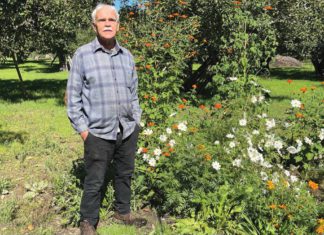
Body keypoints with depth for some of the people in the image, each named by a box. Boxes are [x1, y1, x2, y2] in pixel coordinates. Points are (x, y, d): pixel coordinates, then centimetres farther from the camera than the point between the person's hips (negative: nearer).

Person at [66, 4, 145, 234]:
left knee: (125, 174, 17)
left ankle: (123, 212, 38)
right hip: (99, 133, -4)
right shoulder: (82, 55, -6)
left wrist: (136, 120, 10)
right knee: (95, 181, 6)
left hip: (128, 130, 4)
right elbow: (73, 96, -4)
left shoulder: (127, 56, 7)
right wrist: (82, 129, -7)